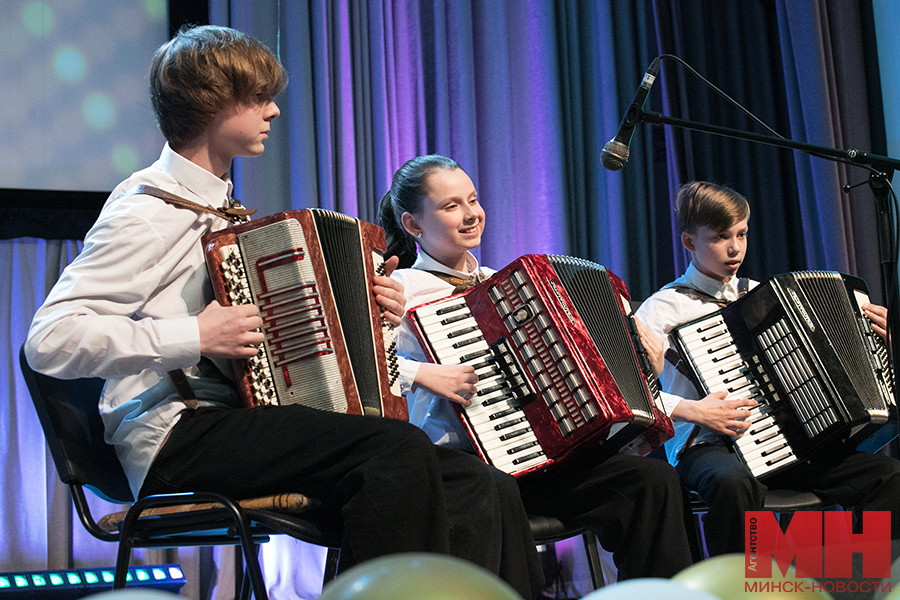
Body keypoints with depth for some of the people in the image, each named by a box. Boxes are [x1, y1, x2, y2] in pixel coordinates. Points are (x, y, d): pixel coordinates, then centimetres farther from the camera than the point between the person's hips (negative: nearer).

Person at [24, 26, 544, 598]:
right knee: (399, 449, -30)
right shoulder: (149, 207, -5)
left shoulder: (217, 207, 23)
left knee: (475, 489, -12)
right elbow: (49, 339, -15)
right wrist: (195, 337, -19)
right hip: (175, 431, -8)